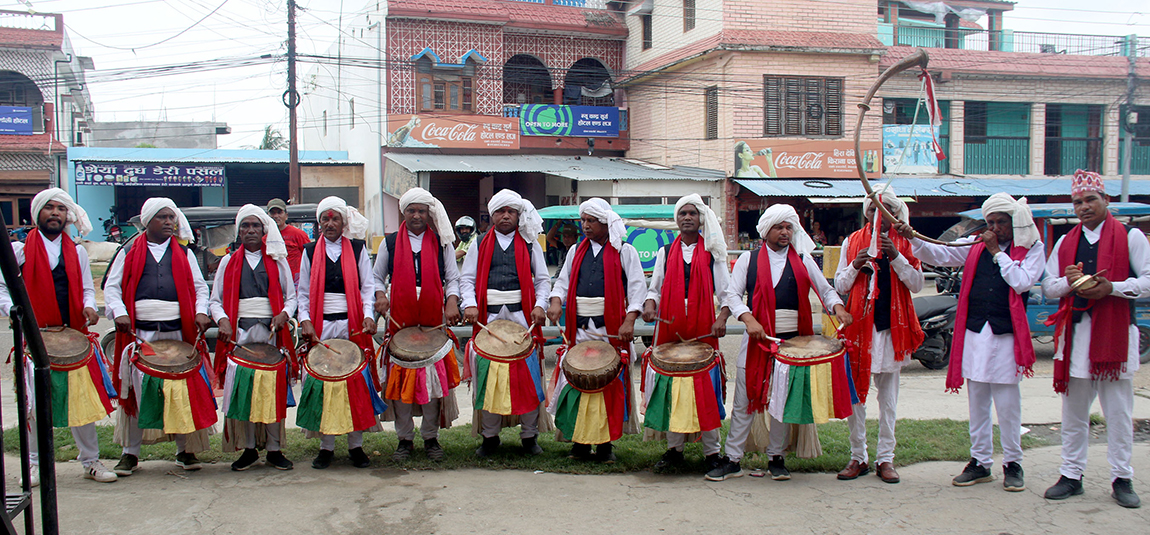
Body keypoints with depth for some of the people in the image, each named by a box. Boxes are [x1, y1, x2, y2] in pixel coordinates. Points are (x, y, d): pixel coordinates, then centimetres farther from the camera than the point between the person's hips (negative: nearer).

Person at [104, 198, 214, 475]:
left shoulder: (184, 253, 14)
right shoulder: (129, 253, 10)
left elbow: (200, 287, 13)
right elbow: (111, 288, 7)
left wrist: (201, 312, -5)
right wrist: (119, 313, -10)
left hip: (178, 332, 1)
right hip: (139, 334, -1)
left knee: (183, 389, 1)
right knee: (135, 390, 0)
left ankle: (184, 450, 13)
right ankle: (130, 453, 12)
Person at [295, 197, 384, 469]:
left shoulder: (357, 248, 7)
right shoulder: (310, 252, 10)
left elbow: (367, 286, 5)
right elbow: (303, 292, 11)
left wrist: (368, 315, -10)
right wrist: (305, 321, -3)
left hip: (352, 326, -1)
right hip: (321, 328, 1)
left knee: (356, 382, -1)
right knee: (321, 382, 0)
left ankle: (356, 445, 9)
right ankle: (326, 446, 10)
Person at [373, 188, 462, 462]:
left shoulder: (441, 243, 9)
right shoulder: (390, 243, 10)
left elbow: (452, 278, 10)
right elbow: (377, 277, 15)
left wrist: (452, 302, -8)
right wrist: (379, 295, -5)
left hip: (434, 321, 0)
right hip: (399, 321, 0)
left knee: (435, 378, 0)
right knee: (400, 380, 1)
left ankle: (431, 437, 13)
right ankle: (405, 439, 13)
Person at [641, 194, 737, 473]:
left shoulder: (712, 254, 8)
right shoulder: (666, 253, 12)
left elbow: (726, 291, 6)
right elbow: (655, 288, 14)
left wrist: (722, 317, -11)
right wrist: (650, 304, -8)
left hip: (703, 333, -2)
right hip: (670, 330, 2)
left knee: (706, 391, -2)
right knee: (671, 390, 4)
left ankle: (712, 453, 7)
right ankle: (674, 449, 15)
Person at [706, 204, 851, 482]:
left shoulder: (803, 260, 10)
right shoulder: (748, 259, 7)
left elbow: (825, 290, 10)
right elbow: (733, 294, 1)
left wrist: (837, 307, -12)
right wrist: (749, 319, -16)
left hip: (792, 340, 1)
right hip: (756, 337, -1)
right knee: (744, 402, 0)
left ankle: (776, 458, 20)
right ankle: (732, 460, 7)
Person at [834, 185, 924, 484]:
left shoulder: (904, 242, 6)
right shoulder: (852, 242, 7)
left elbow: (917, 284, -2)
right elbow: (839, 286, 7)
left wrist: (896, 257, -15)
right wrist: (855, 266, -12)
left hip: (892, 327, 0)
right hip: (859, 325, 0)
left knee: (888, 397, 6)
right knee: (855, 394, 2)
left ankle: (885, 459, 14)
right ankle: (858, 457, 13)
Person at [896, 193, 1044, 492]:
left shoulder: (1032, 248, 3)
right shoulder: (976, 244, 11)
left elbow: (1022, 282, -12)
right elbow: (940, 255, 4)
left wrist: (997, 251, -8)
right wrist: (913, 239, -12)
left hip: (1006, 333, -3)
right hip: (974, 332, 4)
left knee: (1008, 404, 1)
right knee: (977, 402, 10)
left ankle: (1012, 464, 15)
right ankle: (980, 462, 19)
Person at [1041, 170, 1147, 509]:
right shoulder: (1065, 243, 14)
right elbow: (1048, 287, 14)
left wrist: (1111, 287, -16)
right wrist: (1069, 282, -8)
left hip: (1115, 332, -3)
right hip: (1074, 332, 3)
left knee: (1118, 410, 2)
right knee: (1073, 411, 7)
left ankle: (1121, 479, 12)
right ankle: (1071, 476, 15)